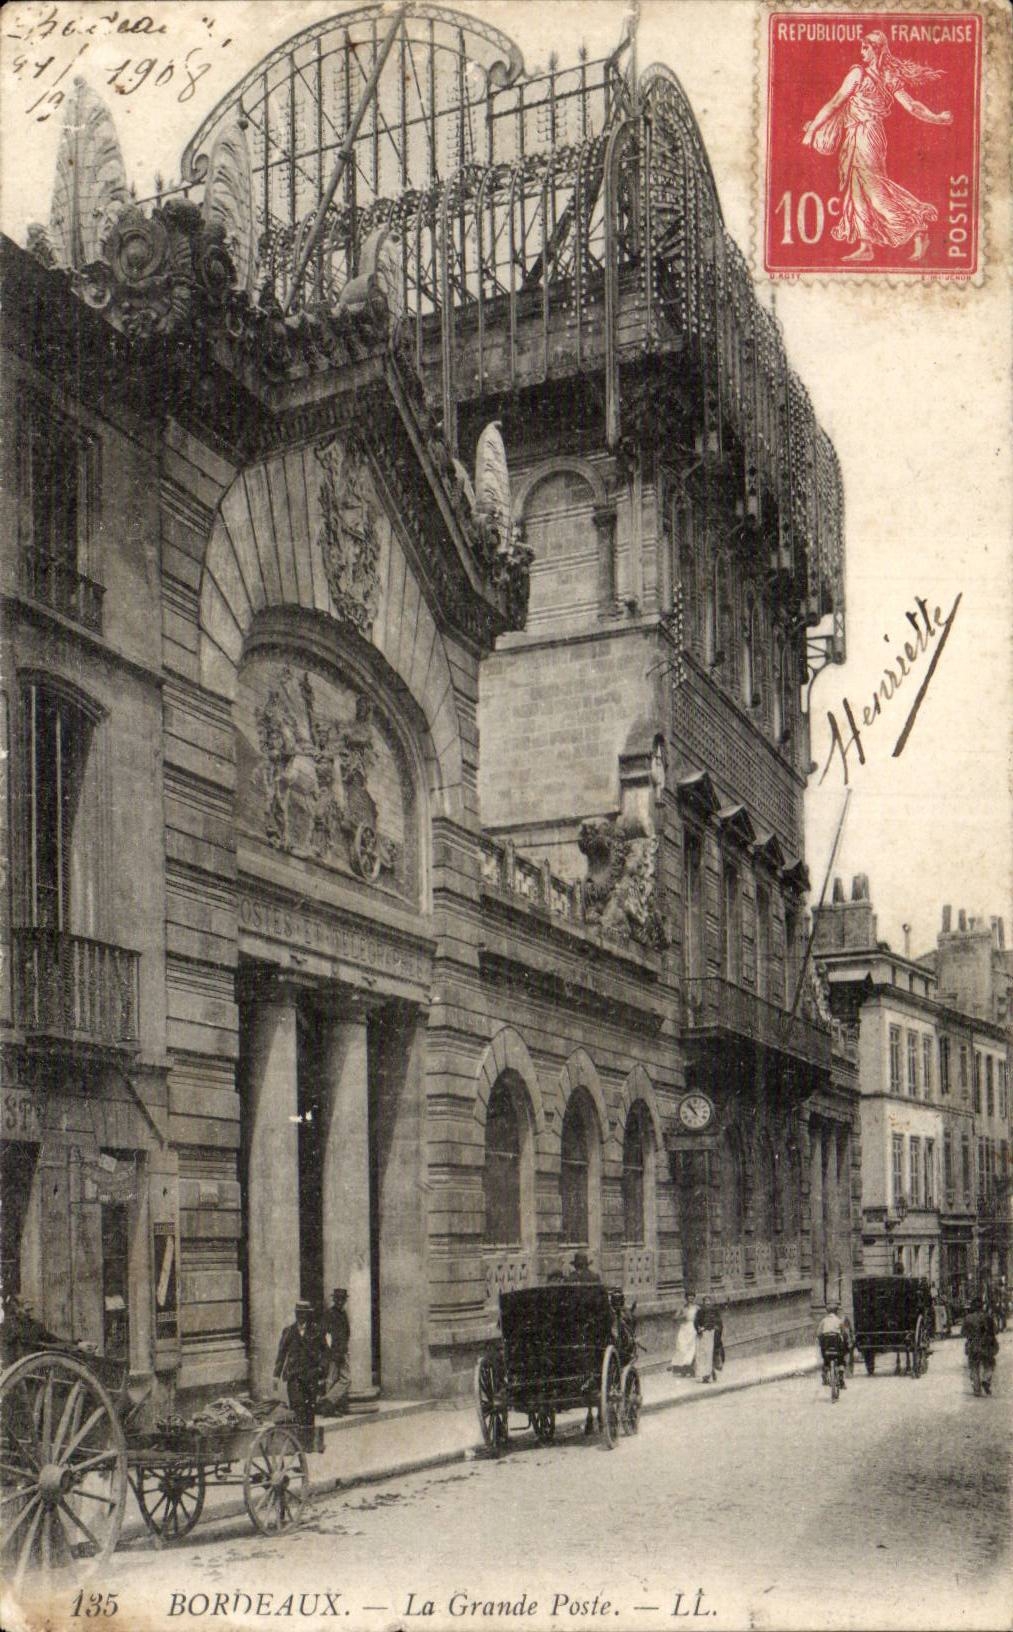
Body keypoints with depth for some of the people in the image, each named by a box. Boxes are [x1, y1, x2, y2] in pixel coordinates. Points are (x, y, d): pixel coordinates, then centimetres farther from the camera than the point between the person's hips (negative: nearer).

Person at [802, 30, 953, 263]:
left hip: (861, 136, -8)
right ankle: (865, 246, 7)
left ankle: (917, 230, -9)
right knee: (857, 190, 9)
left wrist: (812, 128, -3)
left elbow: (835, 103, -8)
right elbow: (912, 106, 0)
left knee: (873, 187, -7)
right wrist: (936, 118, 6)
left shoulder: (859, 73, -10)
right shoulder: (891, 77, 9)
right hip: (876, 134, 8)